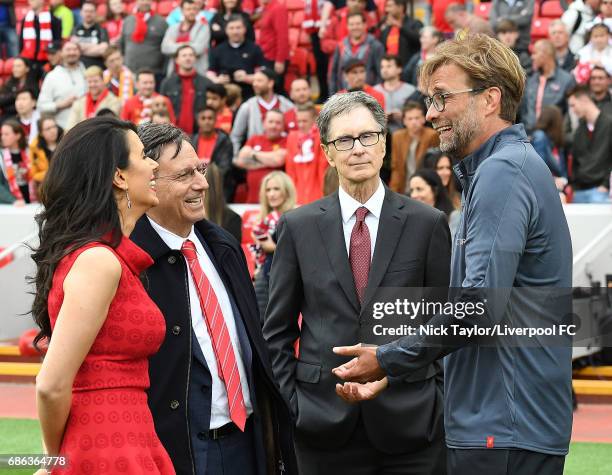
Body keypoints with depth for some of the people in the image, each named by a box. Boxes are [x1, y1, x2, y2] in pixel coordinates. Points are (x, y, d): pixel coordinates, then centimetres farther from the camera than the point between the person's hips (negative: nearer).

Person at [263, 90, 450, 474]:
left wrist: (442, 405, 0)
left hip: (411, 424, -1)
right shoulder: (298, 227, 6)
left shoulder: (428, 224, 4)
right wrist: (289, 407, 1)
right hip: (325, 426, 1)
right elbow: (278, 332, 9)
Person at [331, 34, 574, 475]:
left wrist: (389, 360, -10)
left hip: (505, 430, -10)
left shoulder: (503, 173, -14)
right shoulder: (510, 167, 20)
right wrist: (389, 375, 17)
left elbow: (479, 304, -22)